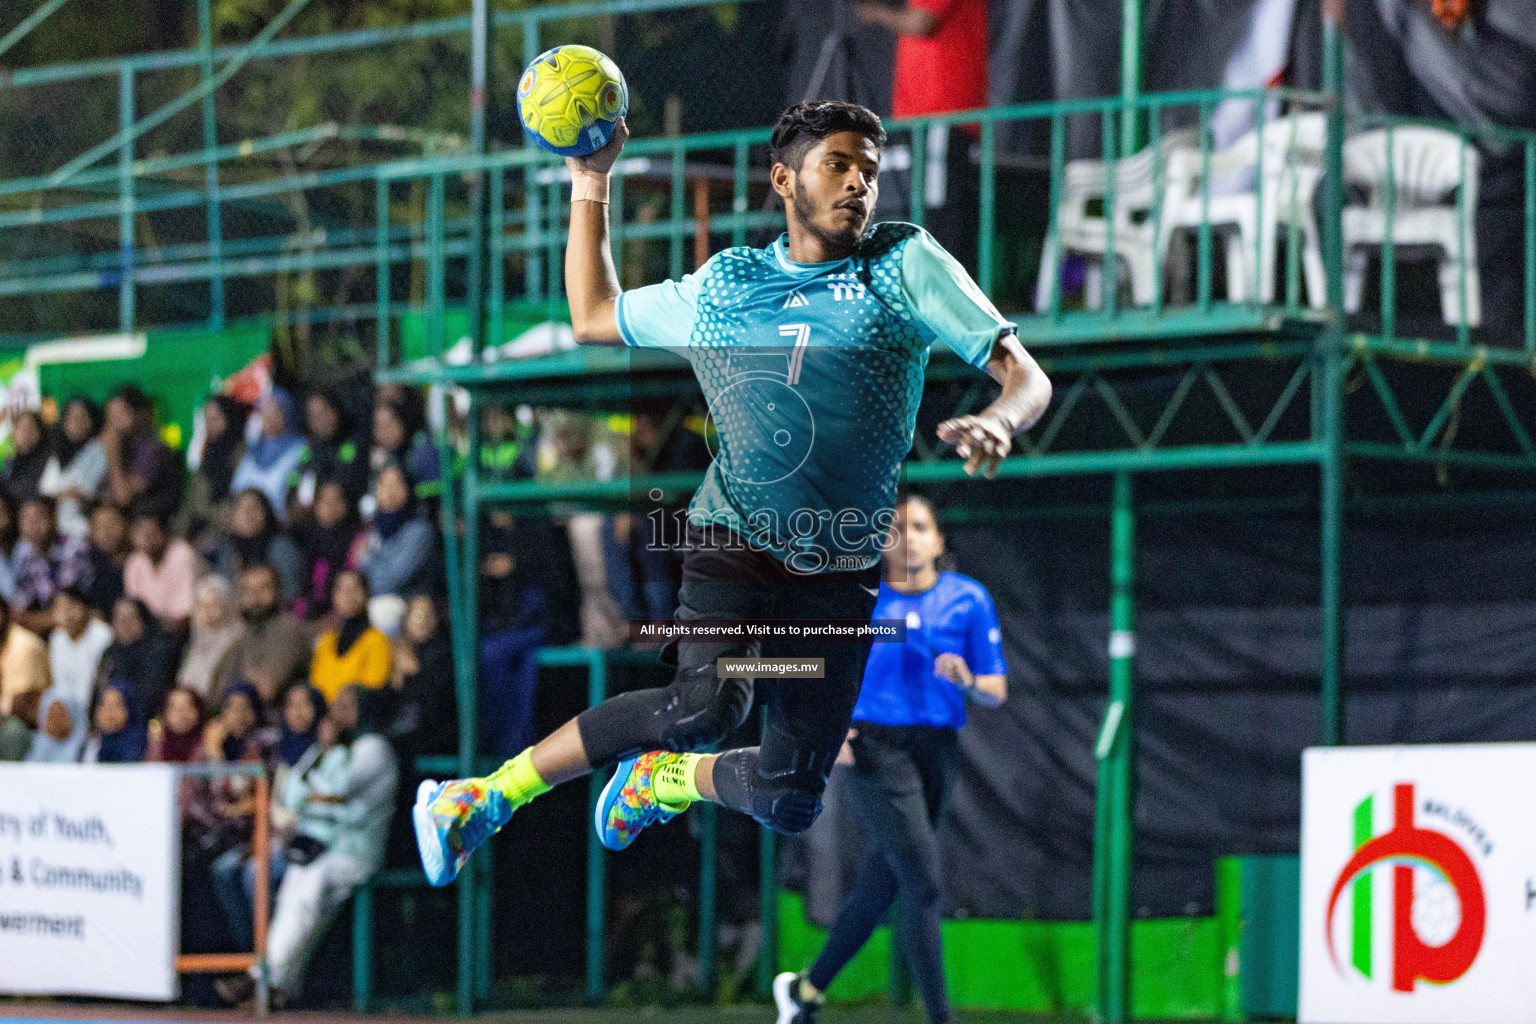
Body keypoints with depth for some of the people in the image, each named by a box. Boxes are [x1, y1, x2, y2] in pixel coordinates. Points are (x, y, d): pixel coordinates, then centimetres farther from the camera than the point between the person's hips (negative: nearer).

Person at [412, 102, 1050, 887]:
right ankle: (492, 794, -18)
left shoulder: (906, 265, 5)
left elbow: (1024, 374, -3)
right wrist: (590, 186, 23)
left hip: (842, 574, 1)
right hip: (734, 541, -1)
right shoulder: (722, 285, 14)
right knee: (707, 707, -31)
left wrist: (998, 421, -26)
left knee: (788, 800, -5)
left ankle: (660, 781, 29)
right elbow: (592, 318, 29)